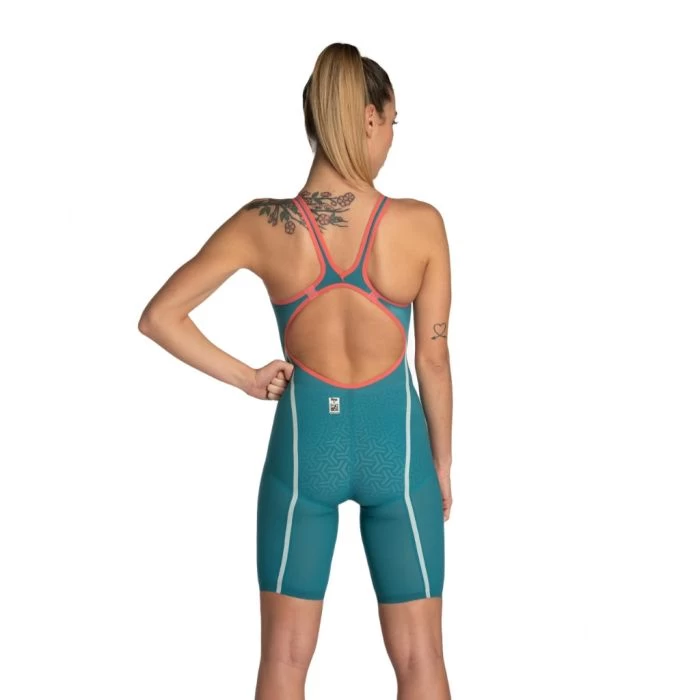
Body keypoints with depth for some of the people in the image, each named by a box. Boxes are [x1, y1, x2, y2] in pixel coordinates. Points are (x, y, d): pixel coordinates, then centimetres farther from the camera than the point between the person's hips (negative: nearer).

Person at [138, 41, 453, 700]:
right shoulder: (421, 224, -14)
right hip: (395, 445, -1)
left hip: (305, 443, 1)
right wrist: (443, 460, 8)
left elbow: (158, 317, -8)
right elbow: (433, 357, -6)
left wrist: (245, 377, 1)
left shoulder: (262, 226, -12)